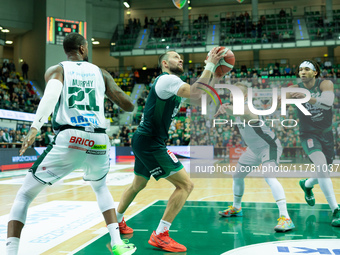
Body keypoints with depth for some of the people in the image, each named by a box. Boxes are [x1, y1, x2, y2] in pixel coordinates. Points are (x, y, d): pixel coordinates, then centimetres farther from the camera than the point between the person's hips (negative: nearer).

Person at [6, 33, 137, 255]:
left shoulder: (56, 70, 10)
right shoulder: (101, 73, 17)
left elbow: (52, 93, -14)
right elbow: (129, 106, 15)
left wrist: (35, 127, -24)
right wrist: (115, 93, 36)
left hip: (69, 140, -3)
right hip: (99, 141, 3)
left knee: (24, 196, 12)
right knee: (101, 187, 32)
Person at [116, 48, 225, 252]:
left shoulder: (172, 82, 19)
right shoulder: (167, 79, -12)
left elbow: (201, 95, 17)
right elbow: (195, 94, -27)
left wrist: (215, 71, 9)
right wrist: (210, 65, -20)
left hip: (145, 142, 11)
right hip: (149, 142, -11)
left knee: (138, 184, 28)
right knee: (186, 184, -11)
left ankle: (117, 221, 44)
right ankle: (160, 235, -7)